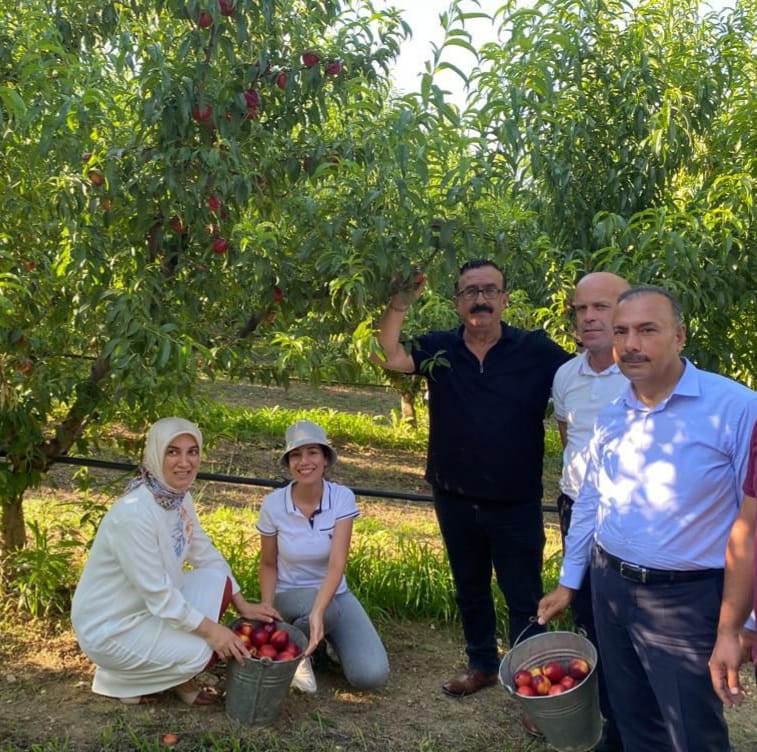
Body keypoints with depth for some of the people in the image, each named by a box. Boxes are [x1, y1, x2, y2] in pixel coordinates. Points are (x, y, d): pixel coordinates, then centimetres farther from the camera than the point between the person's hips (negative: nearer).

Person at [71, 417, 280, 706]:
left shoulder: (180, 496, -4)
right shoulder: (133, 513, -30)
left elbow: (206, 555, 8)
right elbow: (158, 594, -26)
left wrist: (243, 605, 4)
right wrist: (210, 630, -20)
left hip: (150, 606, 8)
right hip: (109, 628, -8)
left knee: (217, 580, -4)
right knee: (206, 648, -18)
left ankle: (178, 677, 7)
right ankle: (118, 678, 5)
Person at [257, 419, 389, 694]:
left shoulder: (342, 498, -17)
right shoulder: (273, 503, -15)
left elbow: (337, 563, -26)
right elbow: (268, 565, -2)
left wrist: (318, 612, -43)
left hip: (334, 593, 1)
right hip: (290, 596, -1)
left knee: (371, 676, -19)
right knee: (331, 611, -38)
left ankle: (328, 638, 13)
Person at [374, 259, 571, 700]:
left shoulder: (535, 350, -8)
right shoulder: (439, 349, -2)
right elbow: (390, 357, -16)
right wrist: (401, 302, -24)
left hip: (516, 502, -3)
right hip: (455, 499, 4)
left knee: (524, 598, 5)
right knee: (470, 589, 21)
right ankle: (482, 665, 40)